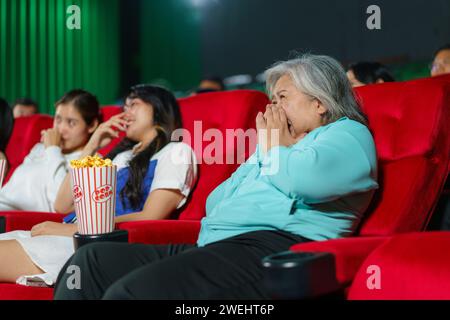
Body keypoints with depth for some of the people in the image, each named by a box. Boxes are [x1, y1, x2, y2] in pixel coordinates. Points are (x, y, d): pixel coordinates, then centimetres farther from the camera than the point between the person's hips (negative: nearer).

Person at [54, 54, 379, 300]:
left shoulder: (347, 133, 8)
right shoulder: (272, 143, 33)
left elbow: (304, 181, -16)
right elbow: (214, 205, 29)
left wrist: (275, 149, 4)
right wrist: (261, 152, 16)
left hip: (273, 248, -9)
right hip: (211, 247, 9)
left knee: (128, 292, -29)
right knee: (92, 260, -8)